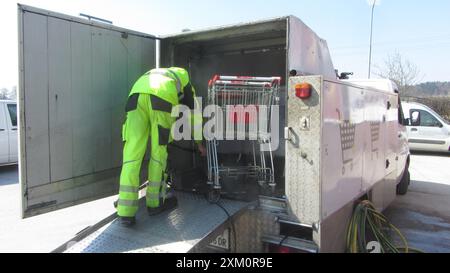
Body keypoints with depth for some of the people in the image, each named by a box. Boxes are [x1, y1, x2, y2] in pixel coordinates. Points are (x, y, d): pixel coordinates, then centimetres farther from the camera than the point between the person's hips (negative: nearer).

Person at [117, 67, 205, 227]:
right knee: (158, 152, 10)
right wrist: (199, 144, 53)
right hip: (162, 99, -3)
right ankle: (155, 202, 23)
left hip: (136, 95, 3)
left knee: (132, 154, 1)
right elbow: (195, 116, 40)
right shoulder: (184, 80, 37)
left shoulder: (153, 74, 47)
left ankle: (126, 212, 0)